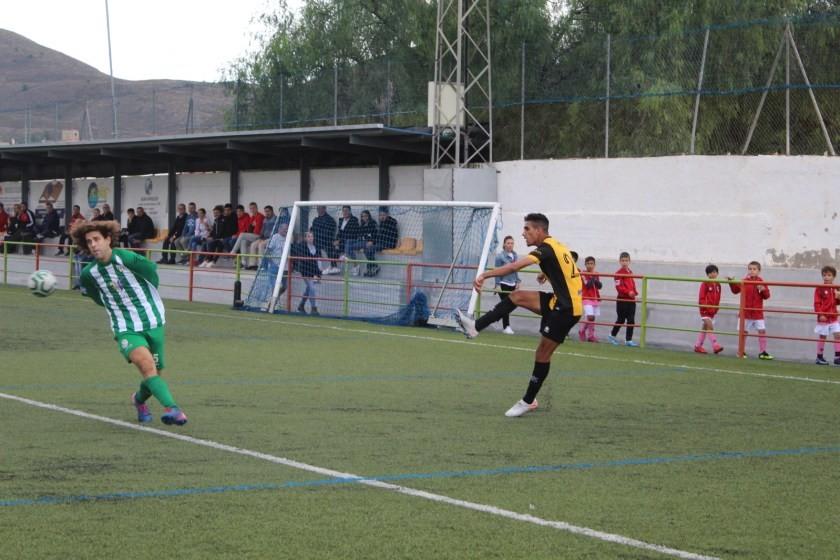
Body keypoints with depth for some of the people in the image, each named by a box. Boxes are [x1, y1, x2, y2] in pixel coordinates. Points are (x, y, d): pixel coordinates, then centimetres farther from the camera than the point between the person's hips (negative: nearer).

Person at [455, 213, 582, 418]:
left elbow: (515, 266, -30)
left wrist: (485, 275, -34)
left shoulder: (546, 249, -17)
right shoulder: (556, 246, 11)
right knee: (517, 296, 4)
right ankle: (476, 327, 2)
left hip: (565, 309, -9)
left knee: (543, 353, -1)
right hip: (560, 302, 9)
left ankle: (528, 401, 9)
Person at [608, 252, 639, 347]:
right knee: (621, 320, 2)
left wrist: (634, 292, 5)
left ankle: (628, 340, 6)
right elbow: (619, 287, -17)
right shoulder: (619, 273, -10)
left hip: (631, 300, 6)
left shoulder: (630, 272, 13)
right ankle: (612, 335, 22)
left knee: (631, 321, 2)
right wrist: (628, 292, -28)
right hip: (622, 300, -6)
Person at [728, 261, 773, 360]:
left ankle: (762, 352, 4)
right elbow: (736, 290, 4)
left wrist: (763, 290, -20)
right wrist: (732, 283, -11)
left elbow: (767, 296, -1)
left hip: (758, 312, 1)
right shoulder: (744, 281, -1)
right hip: (746, 312, -1)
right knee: (744, 332, 5)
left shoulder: (761, 282, 1)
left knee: (762, 331, -3)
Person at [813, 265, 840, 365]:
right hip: (823, 317, -5)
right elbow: (817, 303, -12)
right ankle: (819, 357, 12)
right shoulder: (820, 289, -9)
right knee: (822, 337, 1)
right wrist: (820, 314, -21)